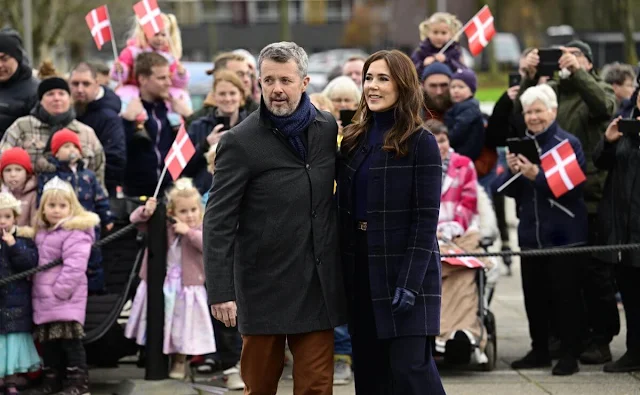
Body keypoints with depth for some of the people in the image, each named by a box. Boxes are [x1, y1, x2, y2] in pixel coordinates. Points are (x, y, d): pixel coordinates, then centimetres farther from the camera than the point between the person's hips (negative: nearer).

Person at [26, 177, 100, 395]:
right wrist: (37, 290, 16)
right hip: (44, 299, 9)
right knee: (48, 341, 11)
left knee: (70, 338, -9)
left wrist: (60, 291, -21)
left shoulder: (75, 233, -13)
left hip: (67, 298, -8)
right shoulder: (42, 232, 15)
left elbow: (74, 267, -21)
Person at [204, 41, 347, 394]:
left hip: (318, 286, 3)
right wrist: (220, 290, -16)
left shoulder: (327, 128, 6)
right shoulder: (240, 143, -8)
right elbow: (218, 222, -10)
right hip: (264, 285, -3)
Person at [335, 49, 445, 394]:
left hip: (403, 266, -6)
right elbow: (343, 210, 11)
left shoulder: (421, 143, -7)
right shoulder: (353, 140, 10)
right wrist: (341, 269, 4)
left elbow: (426, 219, -12)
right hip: (359, 269, 6)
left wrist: (410, 281, -19)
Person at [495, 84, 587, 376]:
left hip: (564, 234, -6)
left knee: (565, 294, -1)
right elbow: (509, 191, 11)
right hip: (531, 232, 6)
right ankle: (539, 350, 22)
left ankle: (570, 354, 5)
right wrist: (512, 172, -10)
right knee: (534, 294, 11)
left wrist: (537, 176, -25)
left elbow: (573, 188, -17)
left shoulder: (569, 144, -7)